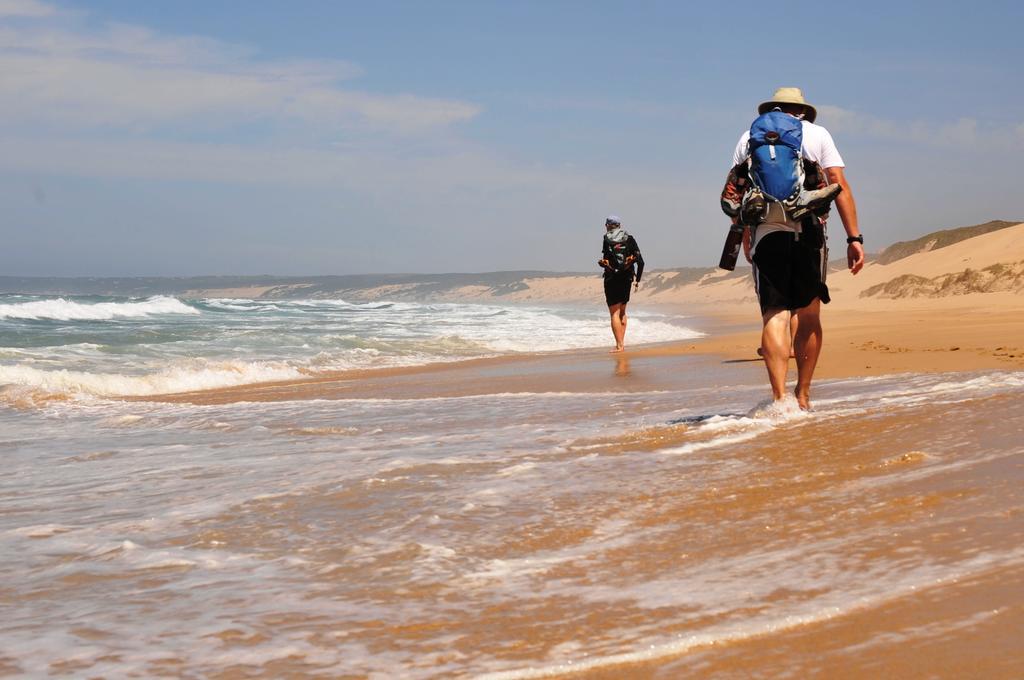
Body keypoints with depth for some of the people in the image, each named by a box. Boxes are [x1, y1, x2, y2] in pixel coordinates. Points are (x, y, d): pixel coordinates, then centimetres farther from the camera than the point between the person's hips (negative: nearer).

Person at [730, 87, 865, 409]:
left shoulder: (749, 137, 16)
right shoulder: (816, 133, 12)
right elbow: (840, 186, 3)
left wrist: (745, 239, 18)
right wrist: (854, 238, 1)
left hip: (765, 232, 1)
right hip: (808, 230, 0)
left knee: (774, 316, -3)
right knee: (807, 315, 10)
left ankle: (780, 398, -15)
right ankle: (803, 396, 13)